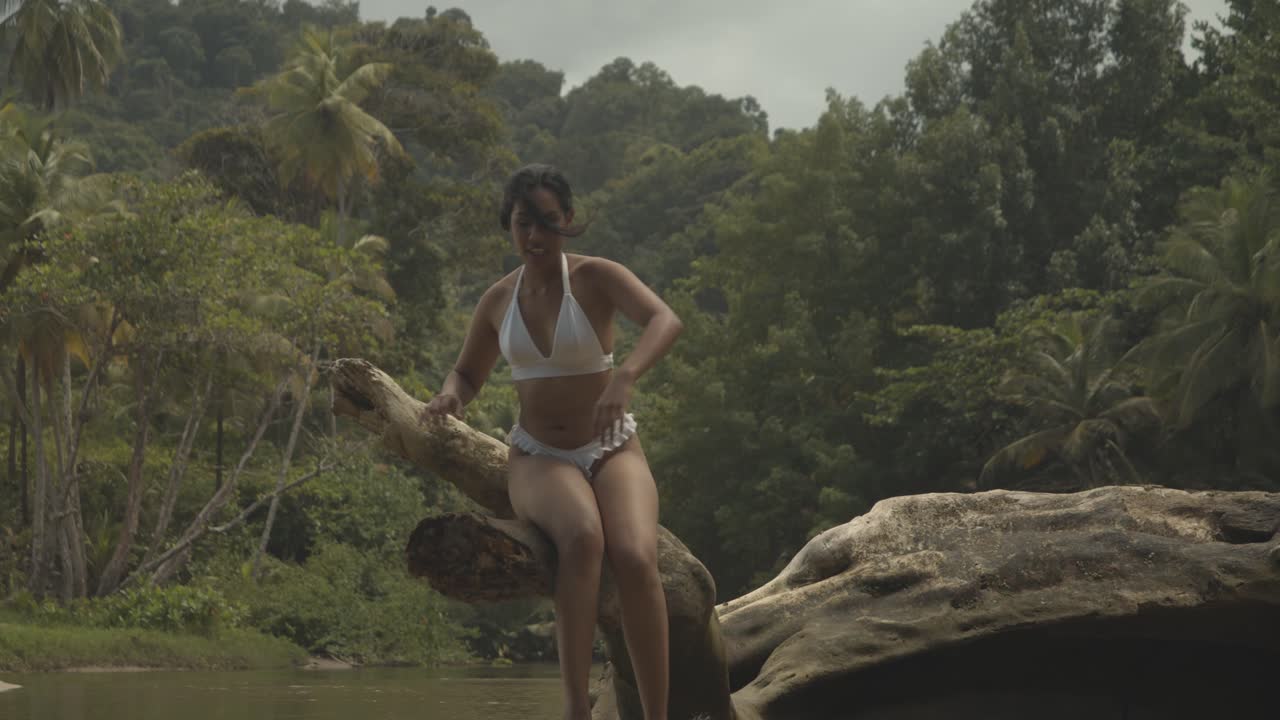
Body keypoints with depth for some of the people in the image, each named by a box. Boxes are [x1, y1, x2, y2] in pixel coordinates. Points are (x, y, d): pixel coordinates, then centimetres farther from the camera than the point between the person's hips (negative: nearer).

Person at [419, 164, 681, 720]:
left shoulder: (596, 277, -6)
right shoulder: (498, 300, 7)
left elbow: (665, 320, -24)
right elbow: (468, 373, 21)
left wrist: (624, 378, -43)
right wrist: (449, 396, -4)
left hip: (612, 451, -1)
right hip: (538, 459, 1)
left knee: (635, 558, -33)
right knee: (583, 537, -36)